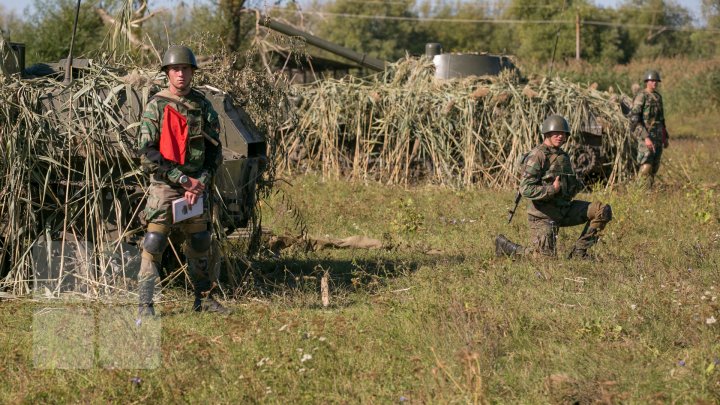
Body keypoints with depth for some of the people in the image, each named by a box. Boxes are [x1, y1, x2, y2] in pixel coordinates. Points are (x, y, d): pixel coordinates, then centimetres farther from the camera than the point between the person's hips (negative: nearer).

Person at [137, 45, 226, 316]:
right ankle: (145, 303, -6)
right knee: (154, 244, -8)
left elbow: (215, 150, 8)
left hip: (196, 186, 4)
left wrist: (201, 182, -7)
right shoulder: (156, 106, -4)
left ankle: (203, 298, 23)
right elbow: (146, 152, -9)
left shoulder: (203, 106, 7)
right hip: (163, 185, -4)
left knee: (198, 244, 11)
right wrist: (182, 179, -13)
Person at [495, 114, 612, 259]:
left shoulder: (563, 156, 12)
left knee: (604, 211, -3)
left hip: (564, 209, 8)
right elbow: (526, 190, -23)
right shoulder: (537, 156, -15)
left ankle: (579, 251, 3)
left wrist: (576, 185, 5)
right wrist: (552, 190, -26)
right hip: (544, 215, -8)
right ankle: (505, 246, 15)